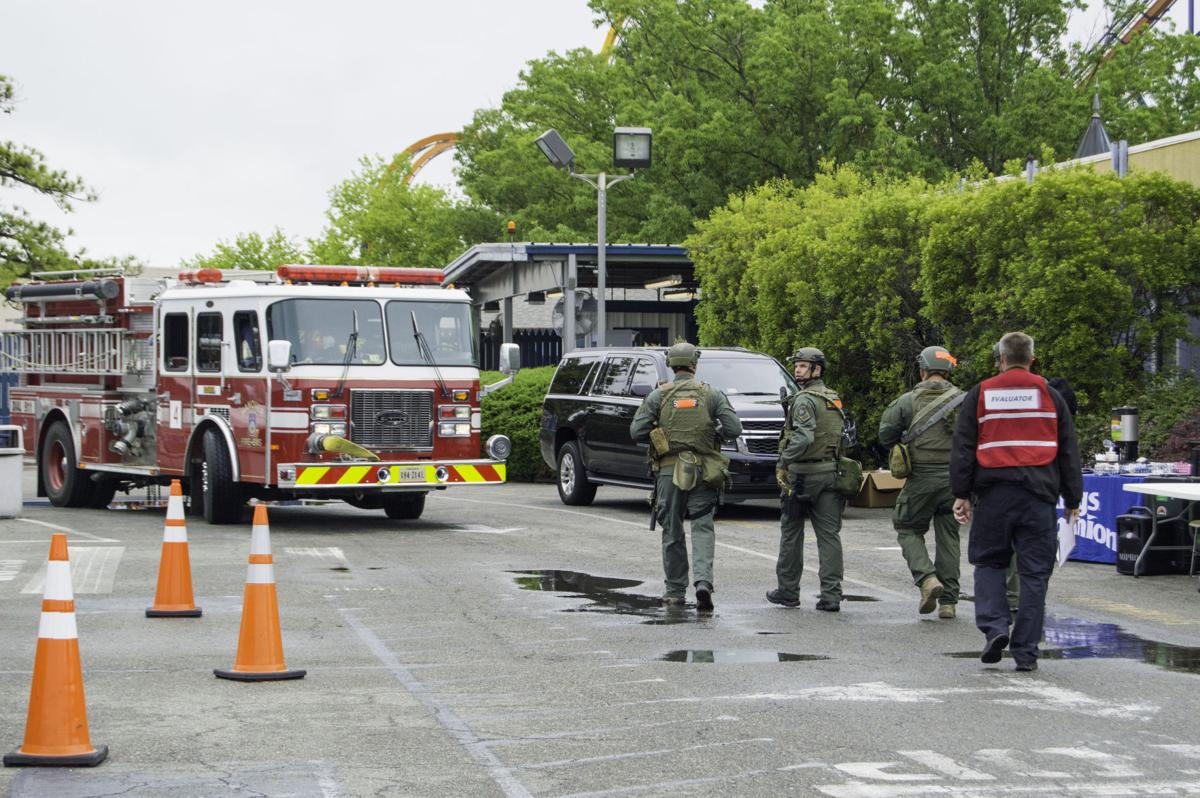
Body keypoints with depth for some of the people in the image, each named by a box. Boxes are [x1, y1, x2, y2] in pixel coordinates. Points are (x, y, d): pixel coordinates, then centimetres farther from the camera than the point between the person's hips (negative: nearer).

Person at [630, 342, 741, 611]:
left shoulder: (658, 396, 1)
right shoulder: (711, 394, 1)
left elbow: (636, 431, -3)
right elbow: (734, 429, -3)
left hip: (669, 470, 0)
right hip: (702, 471, 0)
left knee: (672, 533, 9)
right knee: (702, 528, 0)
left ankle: (675, 591, 13)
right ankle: (703, 581, -20)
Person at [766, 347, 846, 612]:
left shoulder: (805, 400, -12)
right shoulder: (834, 400, 15)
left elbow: (804, 438, -24)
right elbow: (841, 437, 16)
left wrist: (783, 462, -18)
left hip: (803, 474, -7)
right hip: (830, 472, 7)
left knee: (791, 533, 7)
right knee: (829, 535, 1)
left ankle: (788, 591, 15)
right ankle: (831, 595, -5)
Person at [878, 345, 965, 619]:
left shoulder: (908, 401, -4)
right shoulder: (963, 401, -1)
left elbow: (886, 435, 2)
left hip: (921, 477, -2)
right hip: (954, 477, 2)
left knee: (909, 530, 13)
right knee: (948, 537, 10)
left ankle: (927, 578, -11)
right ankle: (948, 600, 8)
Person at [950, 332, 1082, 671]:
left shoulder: (980, 395, 7)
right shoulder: (1049, 395, 9)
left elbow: (962, 449, 5)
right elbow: (1069, 452, 11)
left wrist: (962, 494, 7)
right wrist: (1072, 500, 15)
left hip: (993, 494, 0)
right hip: (1038, 494, 0)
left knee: (989, 562, 14)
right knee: (1034, 573, 3)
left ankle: (994, 627, -7)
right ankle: (1025, 652, 1)